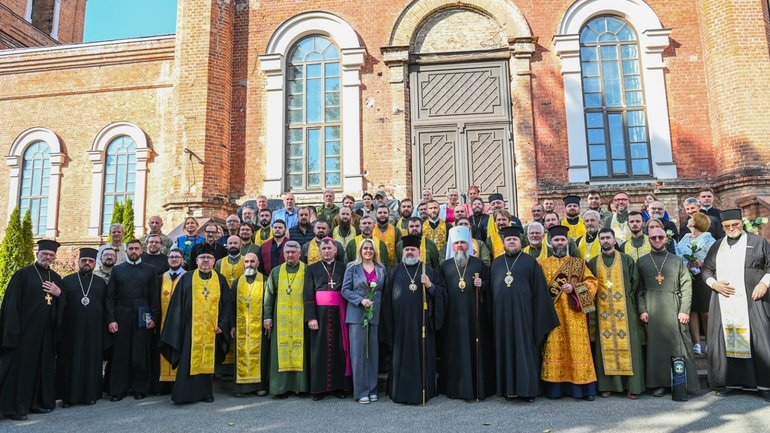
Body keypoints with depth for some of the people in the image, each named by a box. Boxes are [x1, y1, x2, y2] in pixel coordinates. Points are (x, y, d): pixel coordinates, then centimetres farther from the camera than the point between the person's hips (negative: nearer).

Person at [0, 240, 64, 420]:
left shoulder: (56, 278, 13)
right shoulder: (23, 274, -4)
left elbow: (63, 305, 15)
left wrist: (58, 294, -6)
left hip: (46, 332, 5)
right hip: (26, 330, -5)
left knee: (43, 366, 10)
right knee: (20, 366, 0)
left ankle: (38, 401, 20)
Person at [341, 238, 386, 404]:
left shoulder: (381, 269, 10)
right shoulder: (352, 267, 1)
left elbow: (385, 291, 12)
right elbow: (345, 290, -3)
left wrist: (377, 302, -2)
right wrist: (361, 300, -15)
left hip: (375, 315, 3)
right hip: (357, 314, -3)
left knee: (373, 351, 7)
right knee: (358, 351, -3)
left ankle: (372, 389, 17)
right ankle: (360, 391, 5)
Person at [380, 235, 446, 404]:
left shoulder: (428, 271, 9)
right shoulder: (395, 272, 9)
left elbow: (442, 292, 5)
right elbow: (387, 298, 6)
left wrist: (430, 286, -13)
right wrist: (389, 323, 0)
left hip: (422, 323, 0)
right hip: (401, 323, 0)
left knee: (422, 356, 3)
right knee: (401, 357, 4)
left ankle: (422, 391, 14)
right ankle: (401, 392, 14)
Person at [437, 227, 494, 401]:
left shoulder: (478, 263, 8)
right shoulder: (445, 265, 11)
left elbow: (489, 282, 9)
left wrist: (482, 284, -12)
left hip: (474, 314, -1)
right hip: (452, 315, 1)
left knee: (476, 348, 0)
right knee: (454, 350, 3)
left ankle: (477, 387, 9)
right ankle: (454, 387, 12)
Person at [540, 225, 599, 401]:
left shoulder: (578, 263, 11)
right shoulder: (543, 264, 11)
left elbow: (591, 282, 3)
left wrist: (574, 288, -12)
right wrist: (549, 290, -12)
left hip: (574, 313, 0)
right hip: (552, 313, 0)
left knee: (577, 348, -2)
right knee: (554, 348, -1)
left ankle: (582, 388, 5)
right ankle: (555, 388, 5)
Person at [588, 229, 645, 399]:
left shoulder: (626, 260, 6)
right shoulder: (593, 263, 10)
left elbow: (635, 282, 5)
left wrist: (629, 299, -4)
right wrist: (595, 301, -1)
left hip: (625, 310, -1)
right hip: (603, 311, 1)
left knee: (627, 345, -1)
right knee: (606, 346, 2)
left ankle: (632, 386, 5)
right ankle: (608, 385, 7)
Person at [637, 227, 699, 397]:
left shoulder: (677, 260, 8)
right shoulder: (641, 261, 9)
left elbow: (686, 286, 3)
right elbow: (639, 288, 6)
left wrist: (685, 310, -6)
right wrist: (642, 309, -4)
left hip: (674, 310, 0)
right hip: (652, 311, 1)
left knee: (678, 345, -1)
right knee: (656, 345, 2)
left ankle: (684, 384, 8)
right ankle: (659, 383, 10)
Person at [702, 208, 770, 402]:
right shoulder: (717, 246, 15)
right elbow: (706, 269, 16)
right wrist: (714, 284, -2)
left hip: (751, 300, -3)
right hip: (723, 302, 3)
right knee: (726, 340, 2)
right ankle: (733, 382, 9)